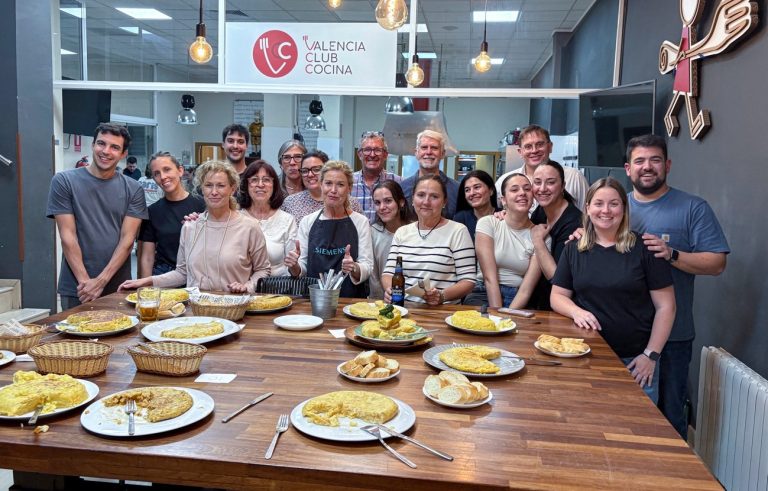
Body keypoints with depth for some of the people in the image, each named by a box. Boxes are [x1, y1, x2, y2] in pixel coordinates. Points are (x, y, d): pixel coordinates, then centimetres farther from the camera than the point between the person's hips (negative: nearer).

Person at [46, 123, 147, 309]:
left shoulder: (133, 189, 2)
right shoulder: (64, 181, -2)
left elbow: (127, 239, -4)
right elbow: (68, 236, -6)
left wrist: (101, 281, -13)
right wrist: (85, 281, -13)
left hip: (117, 287, 1)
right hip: (76, 288, -1)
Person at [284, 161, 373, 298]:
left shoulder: (361, 221, 3)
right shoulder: (307, 222, 8)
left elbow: (367, 267, 1)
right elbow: (302, 270, 11)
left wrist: (354, 268, -19)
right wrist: (294, 267, -10)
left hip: (352, 298, -2)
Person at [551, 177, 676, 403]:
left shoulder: (644, 249, -4)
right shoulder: (574, 249, 6)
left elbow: (665, 306, -3)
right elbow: (557, 296, 8)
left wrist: (651, 355, -7)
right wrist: (576, 311, -13)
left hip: (635, 361, -2)